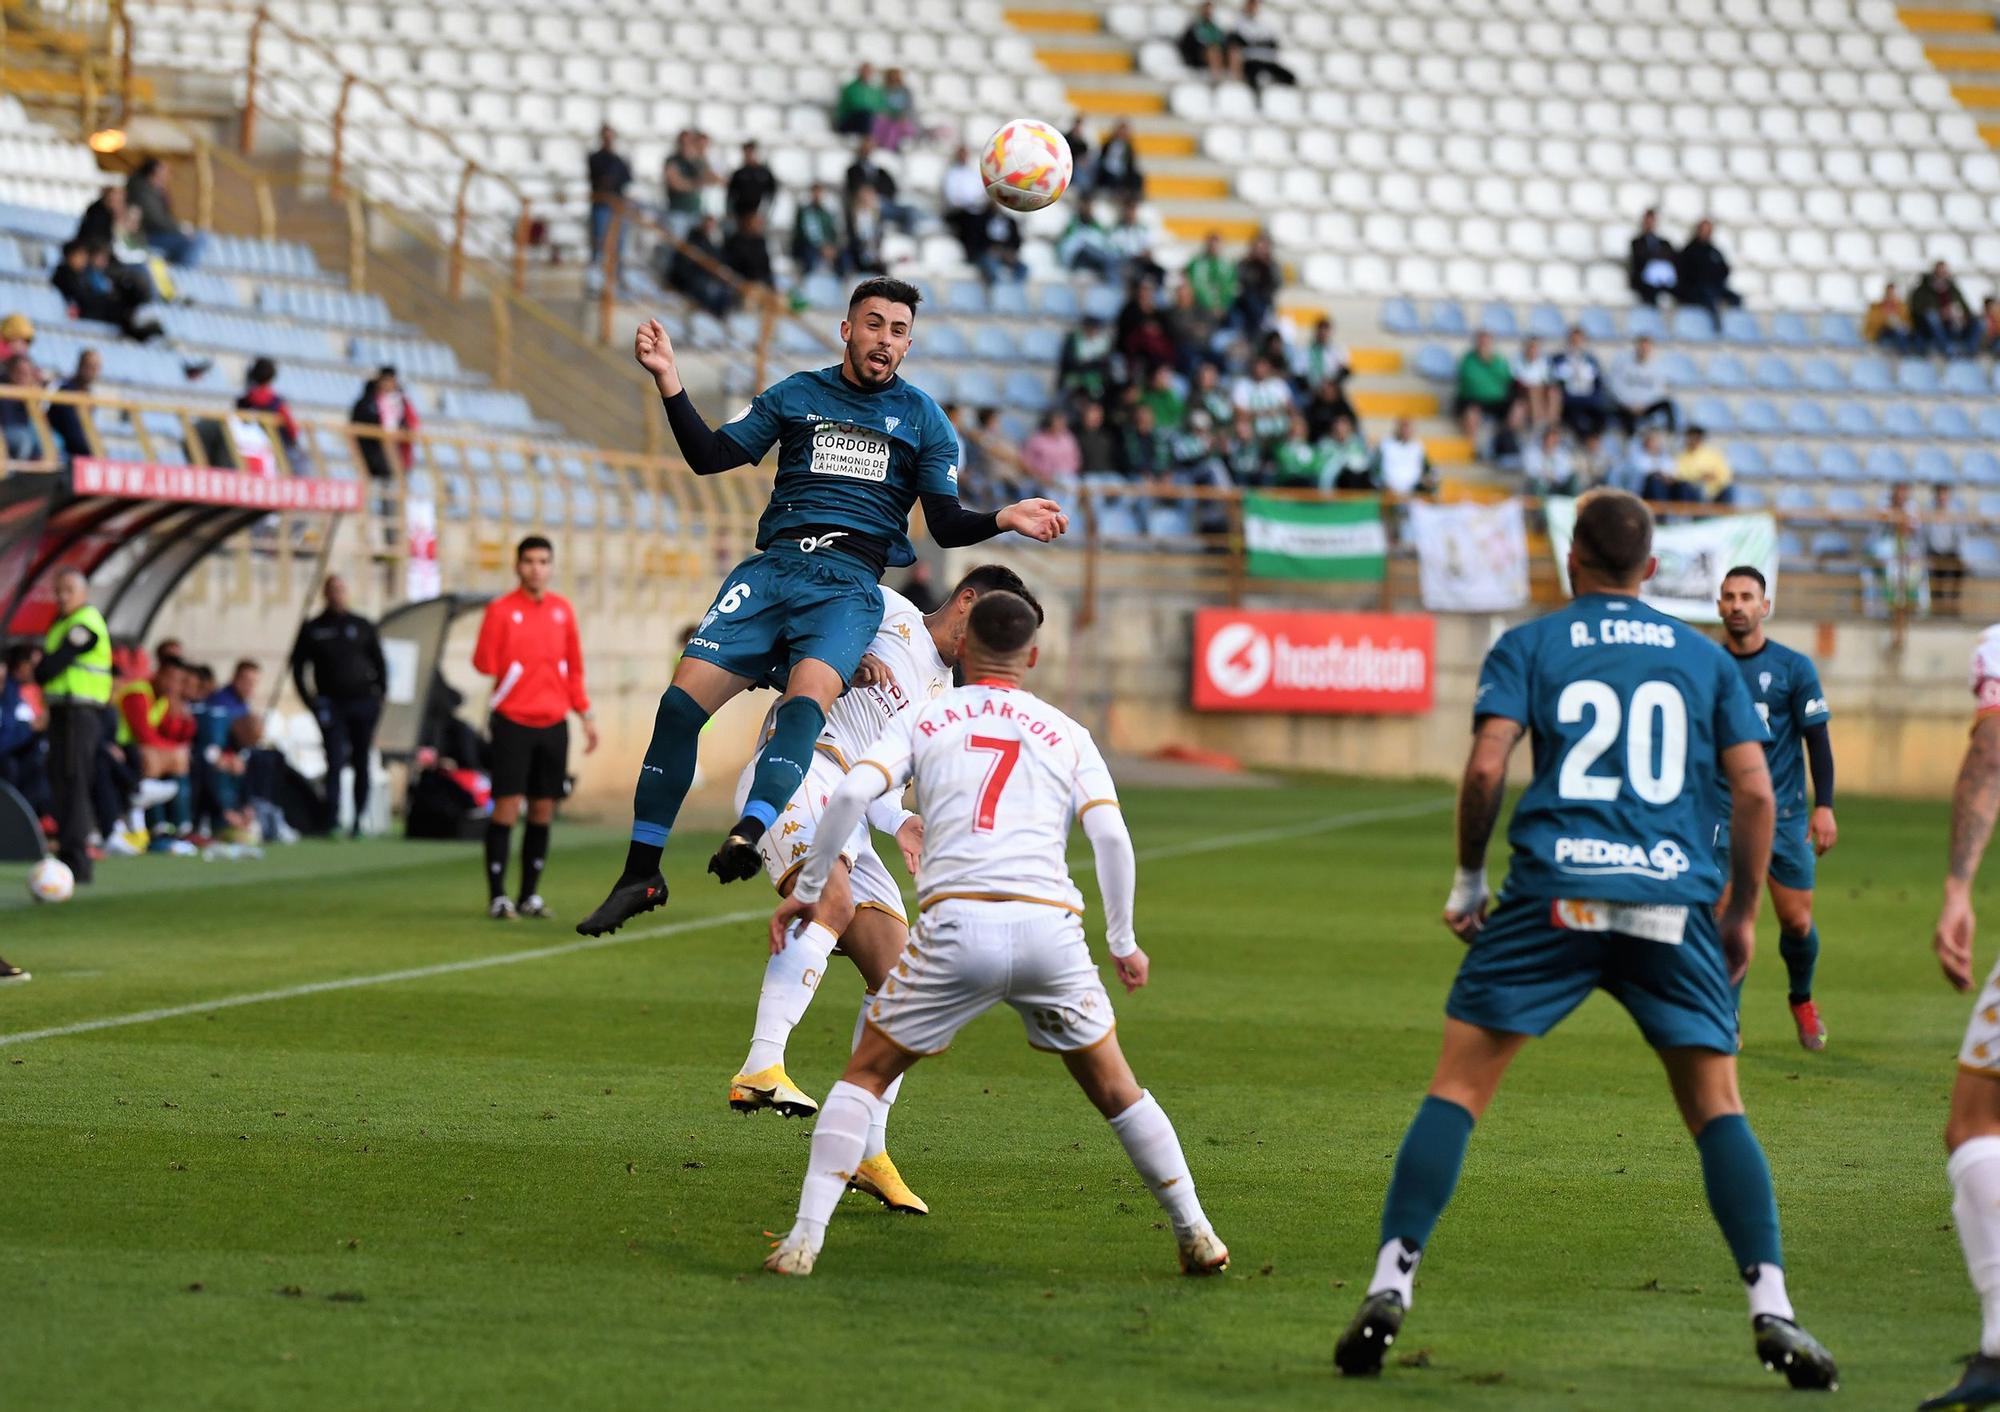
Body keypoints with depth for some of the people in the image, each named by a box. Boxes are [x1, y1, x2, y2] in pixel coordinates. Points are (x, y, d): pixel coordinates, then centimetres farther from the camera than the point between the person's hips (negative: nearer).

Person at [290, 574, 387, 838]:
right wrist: (311, 702, -1)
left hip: (363, 702, 2)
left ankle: (359, 820, 9)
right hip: (332, 705, -2)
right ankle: (333, 820, -16)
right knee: (335, 763, -11)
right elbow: (298, 667, 9)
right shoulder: (313, 629, 8)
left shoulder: (362, 626, 11)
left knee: (361, 764, 4)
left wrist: (379, 697, 3)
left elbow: (380, 663, 14)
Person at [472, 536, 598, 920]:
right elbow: (483, 662, -10)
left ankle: (530, 896, 14)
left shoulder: (563, 610, 10)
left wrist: (586, 715, 13)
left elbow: (574, 668, 16)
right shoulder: (501, 610, -4)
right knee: (506, 807, -8)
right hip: (512, 723, -4)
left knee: (543, 810, 5)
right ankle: (497, 898, -5)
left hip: (553, 725, 4)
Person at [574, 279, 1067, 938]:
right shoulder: (796, 396, 17)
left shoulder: (923, 419, 14)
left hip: (849, 585, -2)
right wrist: (668, 379, 2)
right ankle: (641, 872, -4)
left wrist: (1005, 519, -8)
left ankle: (752, 831, -52)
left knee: (807, 695, -32)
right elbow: (710, 456, 13)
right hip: (773, 567, 2)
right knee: (682, 700, -13)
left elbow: (946, 524, 11)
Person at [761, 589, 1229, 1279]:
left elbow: (852, 792, 0)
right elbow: (1110, 834, 6)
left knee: (867, 1073, 13)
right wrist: (1123, 942, 16)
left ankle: (805, 1238, 1)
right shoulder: (1066, 733, 18)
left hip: (956, 923, -1)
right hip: (1051, 926, 1)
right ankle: (1197, 1235, 19)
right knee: (1115, 1088, 18)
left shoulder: (923, 719, 15)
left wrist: (806, 889, 10)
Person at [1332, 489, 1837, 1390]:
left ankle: (1389, 1288, -6)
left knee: (1457, 1088, 4)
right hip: (1674, 901, 2)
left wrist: (1467, 878, 9)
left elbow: (1486, 767, -3)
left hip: (1554, 892, -1)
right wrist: (1744, 912, 18)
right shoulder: (1705, 658, 16)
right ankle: (1771, 1309, -4)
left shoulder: (1528, 646, 9)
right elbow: (1755, 789, 9)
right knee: (1716, 1107, 8)